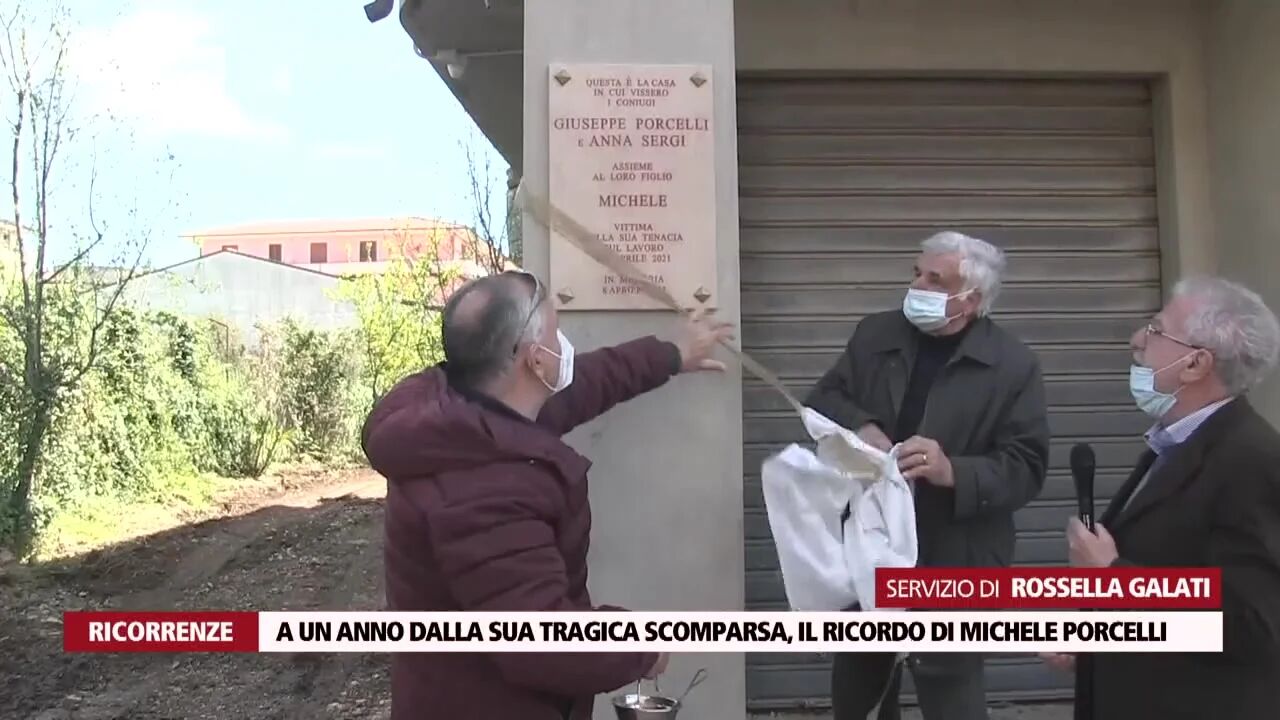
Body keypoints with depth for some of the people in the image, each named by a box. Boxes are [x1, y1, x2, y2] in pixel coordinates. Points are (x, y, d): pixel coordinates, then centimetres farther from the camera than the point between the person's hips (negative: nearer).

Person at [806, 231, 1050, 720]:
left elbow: (1026, 468, -11)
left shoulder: (1014, 366, -8)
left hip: (953, 563, -4)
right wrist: (859, 427, -17)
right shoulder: (875, 335, 3)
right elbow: (823, 399, 4)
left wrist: (954, 471, -29)